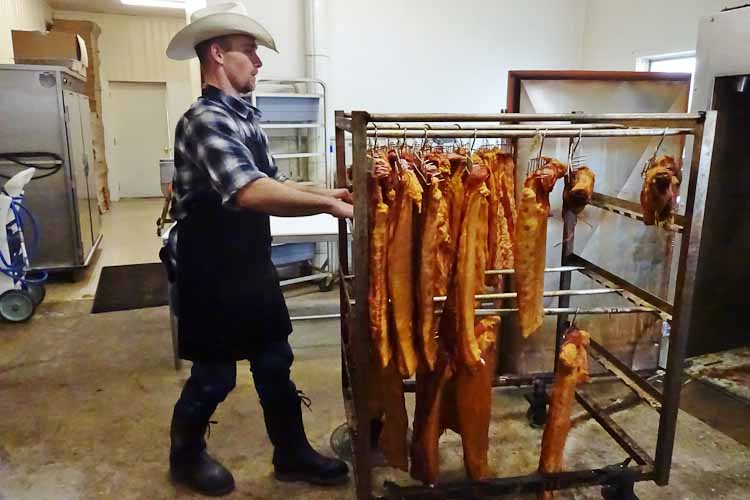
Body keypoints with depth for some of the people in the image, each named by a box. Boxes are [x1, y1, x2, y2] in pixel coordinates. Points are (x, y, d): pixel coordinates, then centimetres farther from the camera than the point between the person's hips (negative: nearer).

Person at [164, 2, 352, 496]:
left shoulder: (245, 116, 10)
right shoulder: (205, 119, -20)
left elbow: (272, 183, 13)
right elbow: (251, 192, -35)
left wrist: (330, 193, 2)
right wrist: (328, 205, -34)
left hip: (253, 265, 8)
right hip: (214, 272, -8)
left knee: (275, 363, 16)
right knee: (215, 375, 9)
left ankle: (292, 454, 33)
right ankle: (187, 455, 36)